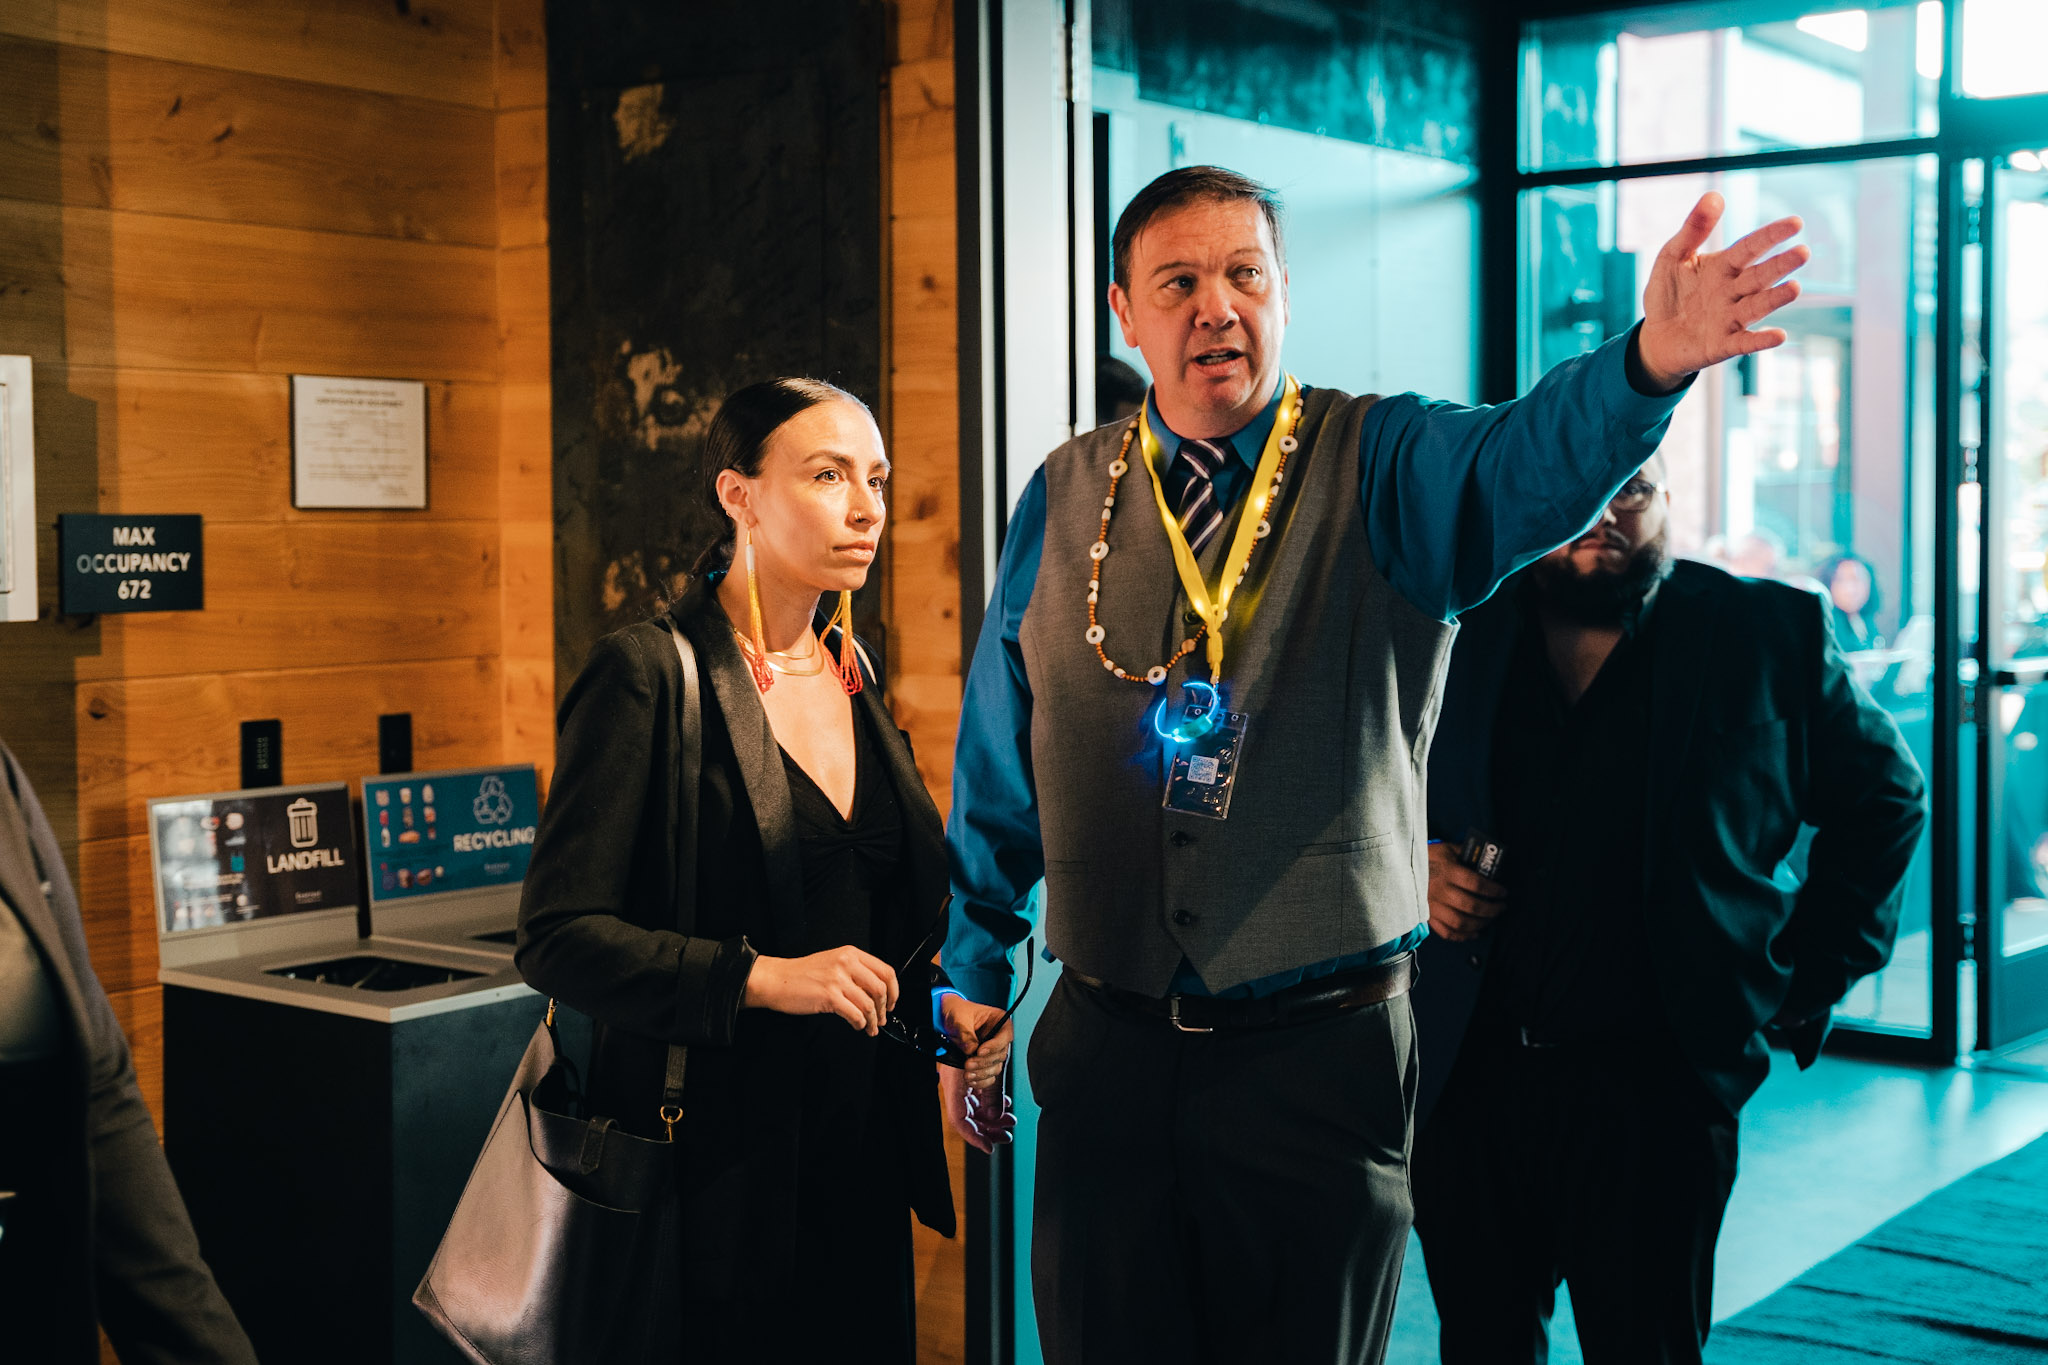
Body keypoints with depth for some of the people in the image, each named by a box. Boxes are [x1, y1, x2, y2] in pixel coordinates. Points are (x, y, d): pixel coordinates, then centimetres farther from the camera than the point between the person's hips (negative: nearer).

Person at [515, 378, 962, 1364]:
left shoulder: (849, 673, 10)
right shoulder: (650, 674, -11)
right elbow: (556, 937, -16)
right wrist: (759, 978, -25)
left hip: (862, 1155, 7)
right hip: (719, 1163, -6)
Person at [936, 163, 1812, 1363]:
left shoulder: (1384, 467, -2)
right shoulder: (1063, 501, 6)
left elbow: (1528, 464, -25)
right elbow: (999, 767, 10)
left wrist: (1651, 362, -46)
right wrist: (973, 981, 11)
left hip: (1322, 1050, -2)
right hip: (1109, 1049, 2)